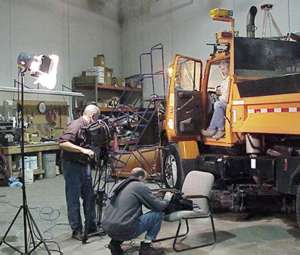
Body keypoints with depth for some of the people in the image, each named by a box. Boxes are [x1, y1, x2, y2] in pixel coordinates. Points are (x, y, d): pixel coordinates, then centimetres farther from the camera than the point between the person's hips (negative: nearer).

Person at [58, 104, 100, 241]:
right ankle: (76, 230, 12)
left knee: (89, 197, 13)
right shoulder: (76, 125, -17)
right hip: (72, 166, -9)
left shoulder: (88, 127, 10)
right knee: (74, 199, 2)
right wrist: (82, 150, -31)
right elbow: (63, 143, -28)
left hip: (84, 165, 9)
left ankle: (91, 226, 25)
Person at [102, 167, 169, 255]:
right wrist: (166, 203, 20)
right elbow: (158, 206, -2)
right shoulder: (140, 186, -4)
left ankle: (115, 242, 18)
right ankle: (146, 247, 7)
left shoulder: (118, 185, 18)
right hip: (124, 230, -8)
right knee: (158, 213, 5)